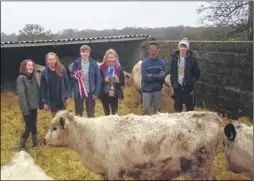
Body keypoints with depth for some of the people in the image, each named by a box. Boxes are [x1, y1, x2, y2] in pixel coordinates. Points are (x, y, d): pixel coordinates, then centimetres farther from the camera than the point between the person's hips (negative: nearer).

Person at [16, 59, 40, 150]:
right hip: (27, 107, -6)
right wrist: (25, 109, -21)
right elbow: (21, 94, -18)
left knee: (34, 126, 14)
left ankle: (35, 143, 28)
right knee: (29, 127, -2)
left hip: (34, 106, 6)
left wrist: (39, 102, 6)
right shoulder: (21, 78, -13)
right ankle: (22, 146, 13)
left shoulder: (33, 77, 7)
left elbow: (37, 91, 11)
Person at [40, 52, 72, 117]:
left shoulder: (62, 69, -3)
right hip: (52, 101, -1)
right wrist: (45, 102, -5)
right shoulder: (44, 72, -6)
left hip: (62, 99, 1)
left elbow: (67, 83, 1)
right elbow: (42, 88, -3)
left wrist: (69, 96, -5)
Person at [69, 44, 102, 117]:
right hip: (78, 92, 1)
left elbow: (98, 79, -4)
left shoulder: (93, 64, -4)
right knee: (78, 114, 11)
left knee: (91, 114, 10)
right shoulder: (76, 63, -2)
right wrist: (75, 76, -16)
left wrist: (96, 92, -8)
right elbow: (71, 77, 4)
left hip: (90, 92, -1)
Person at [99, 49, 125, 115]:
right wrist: (104, 80, -22)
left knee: (114, 113, 0)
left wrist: (118, 81, -18)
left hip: (114, 94, 0)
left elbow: (123, 82, 2)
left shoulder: (119, 68, -1)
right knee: (106, 113, 14)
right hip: (104, 94, 1)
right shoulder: (102, 68, -4)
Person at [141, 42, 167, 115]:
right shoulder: (144, 62, -5)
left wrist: (152, 76, -12)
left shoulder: (162, 62, 2)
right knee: (146, 110, -2)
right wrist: (158, 76, -11)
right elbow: (145, 77, -15)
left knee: (157, 110, 11)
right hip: (147, 90, -2)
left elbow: (164, 76, -6)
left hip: (158, 90, 2)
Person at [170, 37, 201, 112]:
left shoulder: (192, 59, -6)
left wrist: (191, 81, -8)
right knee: (177, 107, 12)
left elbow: (197, 73, -1)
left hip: (188, 87, -3)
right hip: (177, 87, 3)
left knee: (190, 107, 4)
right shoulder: (175, 58, 4)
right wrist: (173, 82, 5)